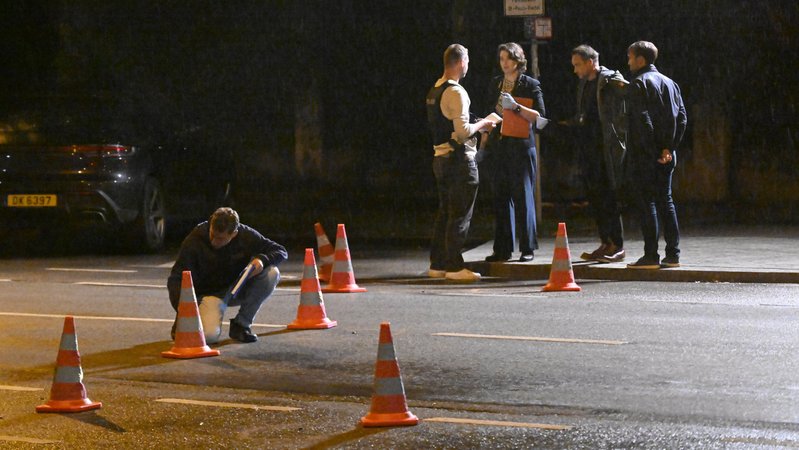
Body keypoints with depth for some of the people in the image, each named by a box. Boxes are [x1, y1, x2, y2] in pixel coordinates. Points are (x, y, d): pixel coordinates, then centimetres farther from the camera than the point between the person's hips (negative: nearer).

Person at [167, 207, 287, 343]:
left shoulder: (246, 236, -15)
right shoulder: (194, 240, -22)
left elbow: (281, 251, -6)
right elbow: (176, 279, -20)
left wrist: (262, 260, -29)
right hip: (209, 293, -3)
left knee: (271, 273, -23)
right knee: (210, 336, -31)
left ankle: (241, 324, -10)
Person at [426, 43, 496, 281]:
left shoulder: (434, 91, 13)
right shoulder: (456, 92, -16)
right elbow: (463, 131, -21)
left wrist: (477, 125, 19)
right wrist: (482, 124, -4)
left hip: (440, 157, 9)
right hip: (459, 158, -9)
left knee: (444, 212, 16)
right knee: (460, 214, -4)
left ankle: (438, 264, 20)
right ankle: (454, 266, -3)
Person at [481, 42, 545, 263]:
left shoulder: (530, 85, -2)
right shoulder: (495, 84, 14)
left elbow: (539, 116, -9)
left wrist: (516, 107, -22)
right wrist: (483, 144, 17)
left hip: (520, 147, -5)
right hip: (497, 147, 5)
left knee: (523, 197, -3)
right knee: (501, 198, 5)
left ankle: (527, 248, 2)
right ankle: (502, 249, 9)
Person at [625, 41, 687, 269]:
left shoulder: (639, 83, -9)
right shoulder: (669, 83, 14)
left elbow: (643, 120, -18)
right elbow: (682, 118, 9)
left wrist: (653, 151, -15)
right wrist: (669, 147, 4)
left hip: (644, 156, -7)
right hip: (667, 156, 7)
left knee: (646, 202, -4)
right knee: (665, 201, 12)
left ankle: (651, 256, -6)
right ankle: (672, 254, 11)